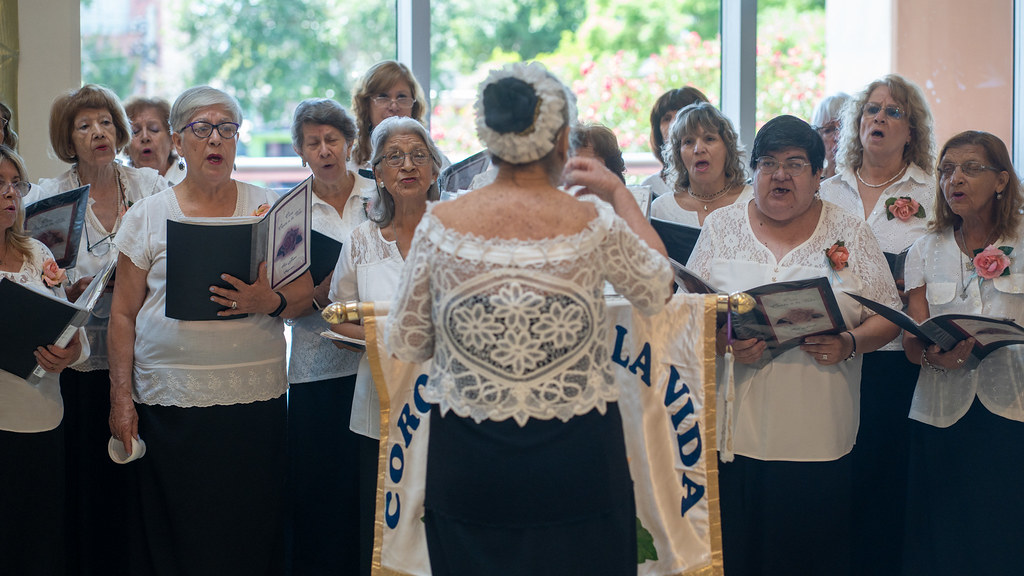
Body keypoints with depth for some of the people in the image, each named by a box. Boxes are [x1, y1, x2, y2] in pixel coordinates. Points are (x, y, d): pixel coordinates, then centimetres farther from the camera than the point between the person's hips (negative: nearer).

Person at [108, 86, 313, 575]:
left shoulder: (269, 208, 8)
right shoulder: (147, 215, 7)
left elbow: (304, 293, 7)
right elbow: (123, 314, 7)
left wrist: (270, 302, -14)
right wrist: (121, 398, 1)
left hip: (256, 401, 1)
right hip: (169, 402, 0)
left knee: (250, 536, 0)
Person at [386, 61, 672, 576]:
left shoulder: (441, 224, -8)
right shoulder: (595, 224, -9)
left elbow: (405, 344, 2)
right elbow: (657, 288, 12)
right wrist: (619, 192, 19)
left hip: (467, 464, 1)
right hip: (576, 457, -1)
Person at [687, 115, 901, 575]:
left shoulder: (850, 232, 7)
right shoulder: (722, 227, 9)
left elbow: (888, 318, 6)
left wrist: (849, 344, -14)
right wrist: (723, 342, -14)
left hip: (819, 435, 0)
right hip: (738, 429, 0)